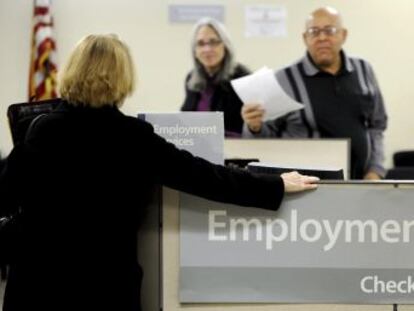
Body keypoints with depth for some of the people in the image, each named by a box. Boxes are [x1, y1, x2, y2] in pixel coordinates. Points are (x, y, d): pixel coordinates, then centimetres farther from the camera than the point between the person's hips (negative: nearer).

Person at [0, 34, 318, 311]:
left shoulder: (41, 130, -5)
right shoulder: (134, 137, -9)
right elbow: (201, 175, -8)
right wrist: (276, 186, 0)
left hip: (39, 281, 1)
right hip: (106, 282, -1)